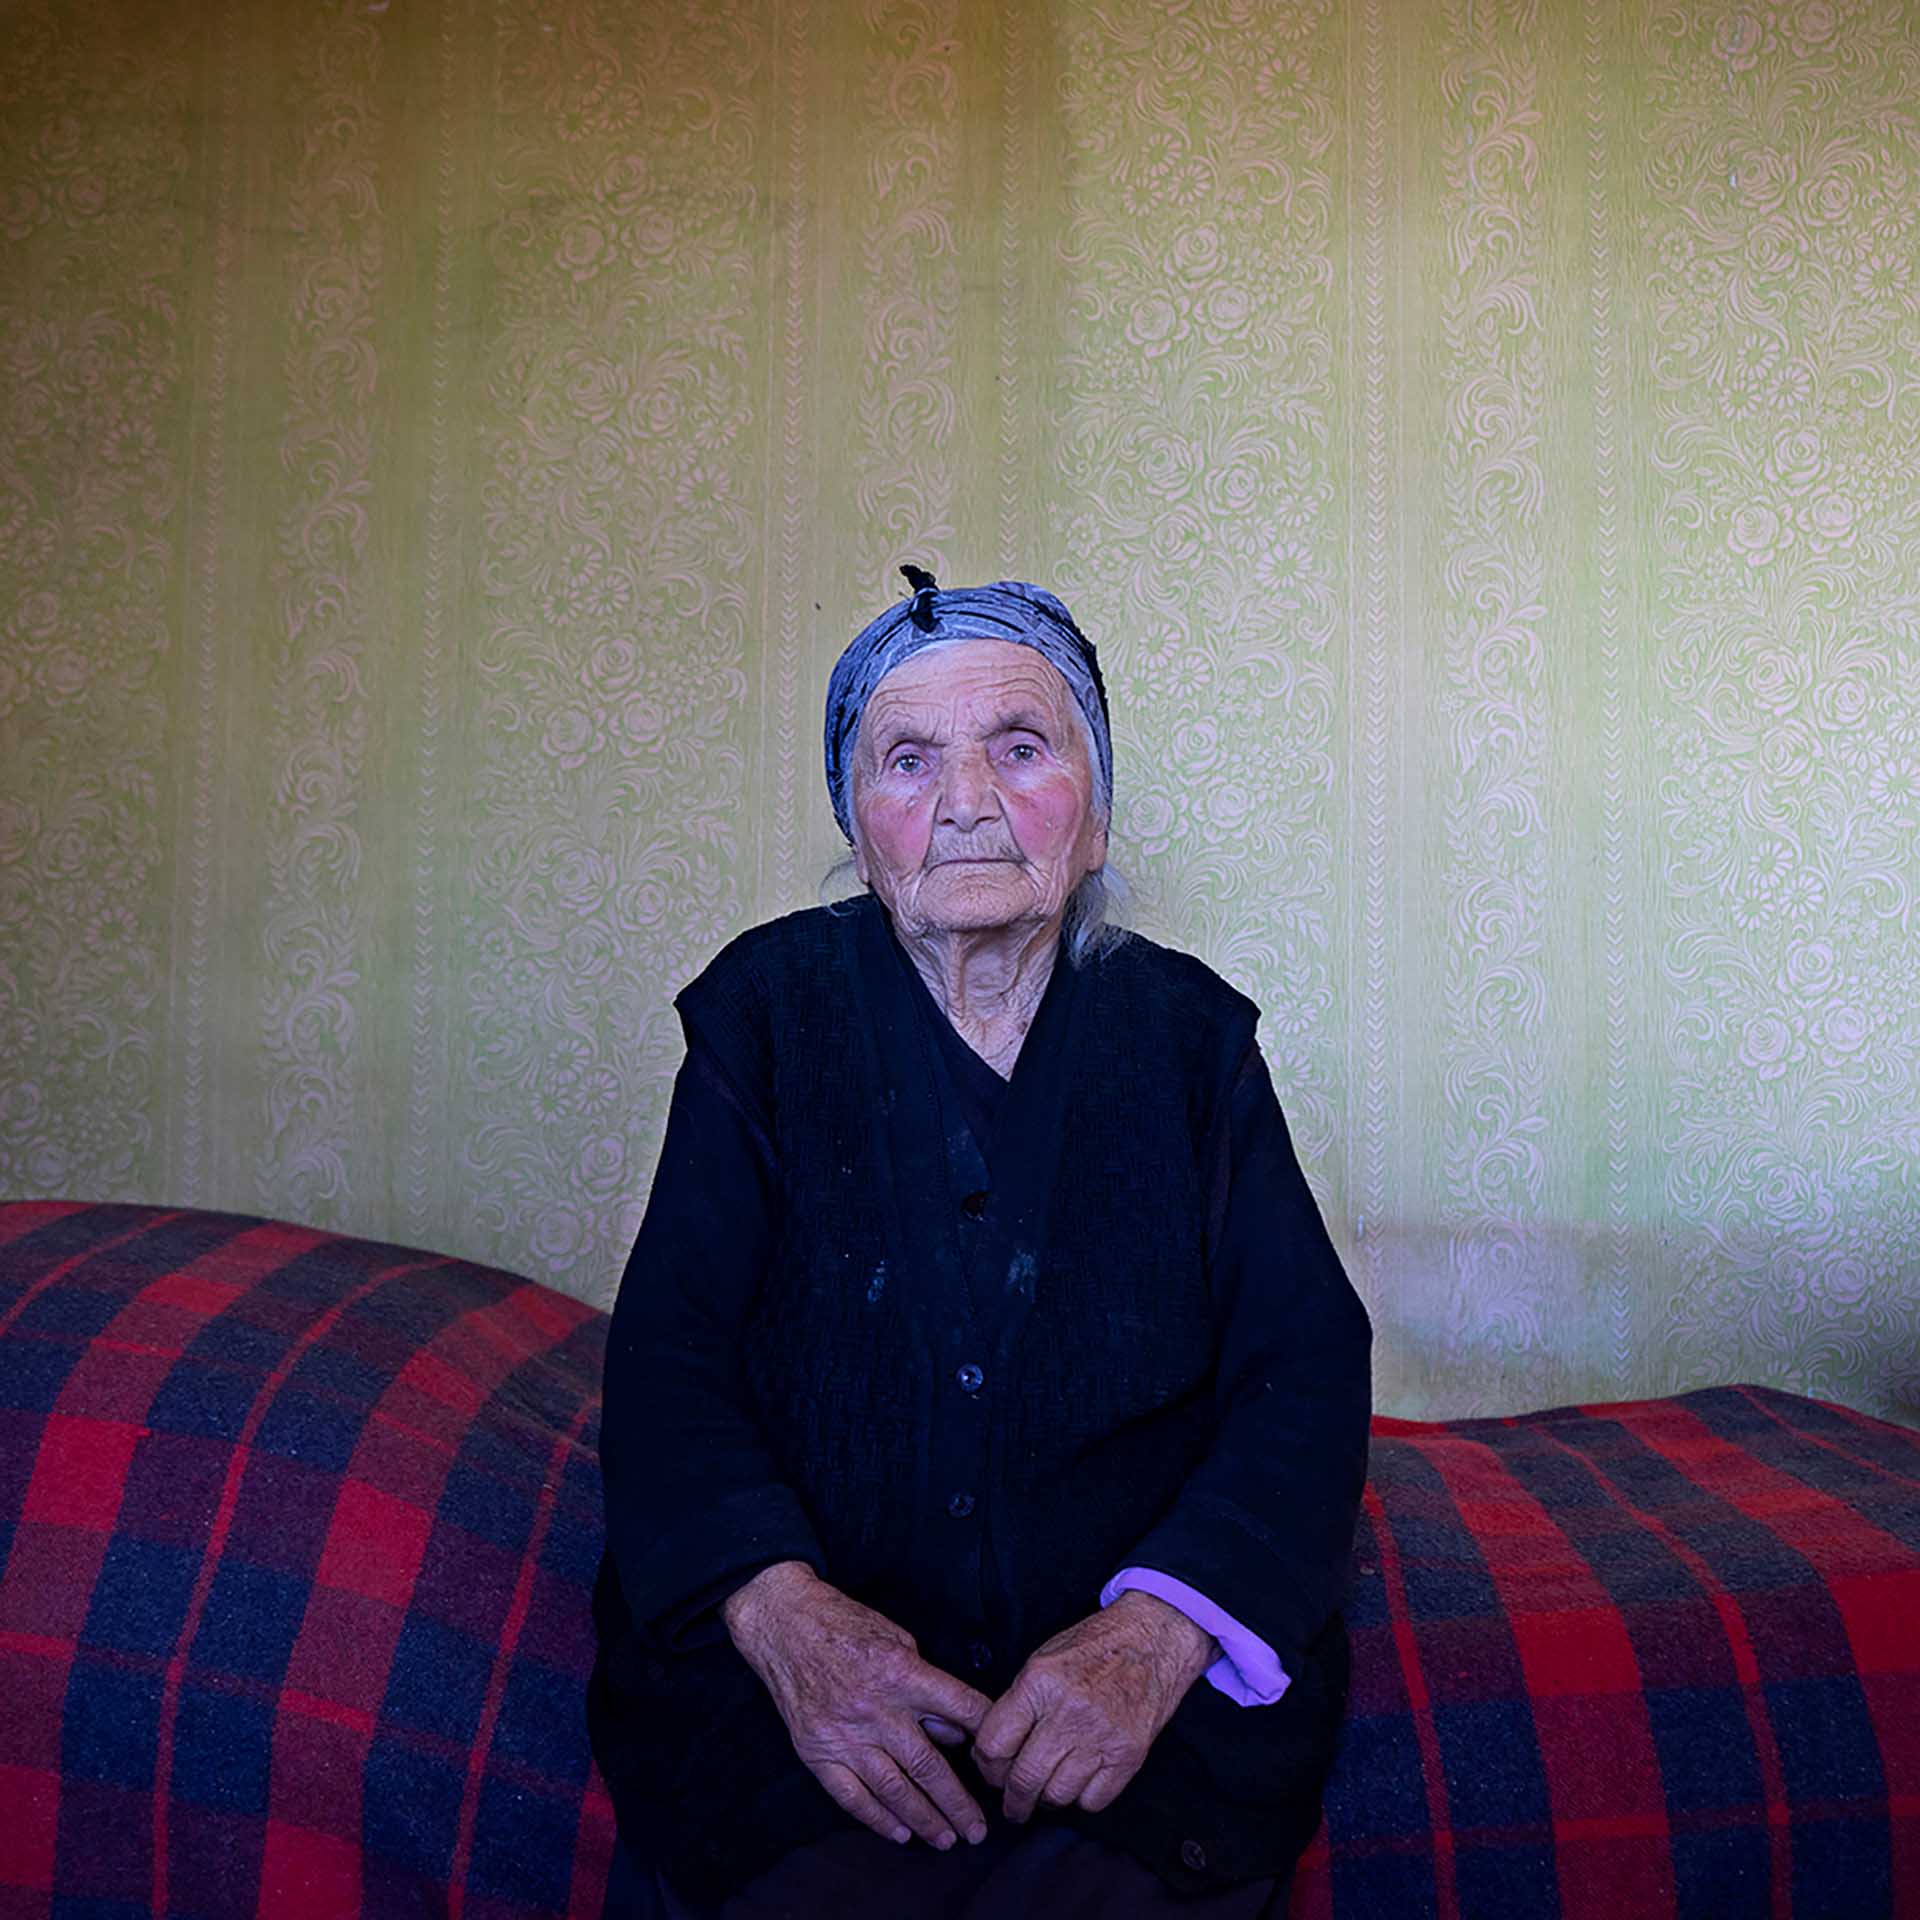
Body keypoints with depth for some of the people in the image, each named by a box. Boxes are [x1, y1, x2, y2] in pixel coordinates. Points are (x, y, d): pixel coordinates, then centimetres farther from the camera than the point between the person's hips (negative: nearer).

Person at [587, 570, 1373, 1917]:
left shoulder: (1187, 1034, 4)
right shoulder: (769, 1009, 3)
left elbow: (1307, 1369, -1)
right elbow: (669, 1354, -2)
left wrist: (1158, 1630, -19)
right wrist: (782, 1609, -21)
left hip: (1157, 1674, 1)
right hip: (796, 1655, 0)